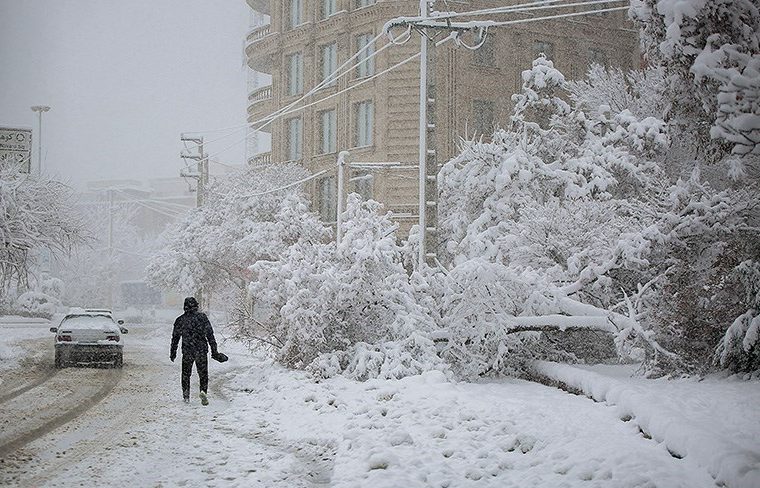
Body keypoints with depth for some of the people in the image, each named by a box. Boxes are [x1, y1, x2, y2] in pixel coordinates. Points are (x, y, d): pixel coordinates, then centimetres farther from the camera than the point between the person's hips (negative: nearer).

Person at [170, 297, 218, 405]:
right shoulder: (202, 317, -2)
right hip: (202, 351, -1)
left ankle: (186, 395, 13)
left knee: (186, 373, 16)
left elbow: (175, 338, 8)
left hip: (187, 351, 1)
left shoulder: (180, 320, 2)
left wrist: (173, 353, 17)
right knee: (203, 373, 7)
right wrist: (214, 351, 3)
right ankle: (203, 391, -16)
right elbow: (210, 335, -2)